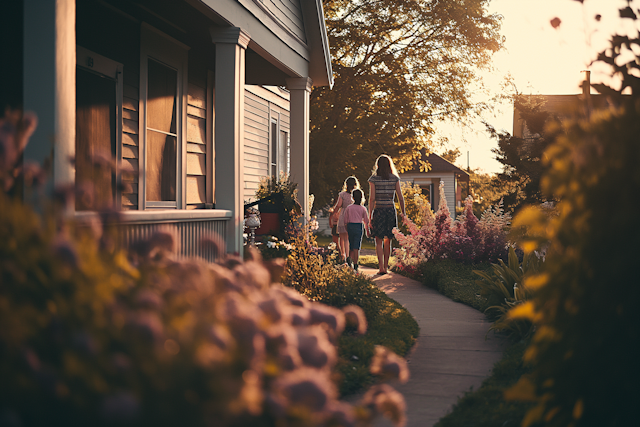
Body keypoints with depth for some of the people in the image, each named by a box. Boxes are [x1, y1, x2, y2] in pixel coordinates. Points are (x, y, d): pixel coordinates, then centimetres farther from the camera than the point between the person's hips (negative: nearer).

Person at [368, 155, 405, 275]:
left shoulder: (373, 179, -4)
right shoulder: (395, 179, 2)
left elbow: (372, 198, -8)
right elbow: (400, 197, 1)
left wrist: (370, 215, -6)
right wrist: (403, 213, 9)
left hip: (378, 210, -2)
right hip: (391, 210, 2)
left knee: (379, 241, 2)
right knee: (388, 241, 13)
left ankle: (381, 267, -9)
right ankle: (386, 266, 17)